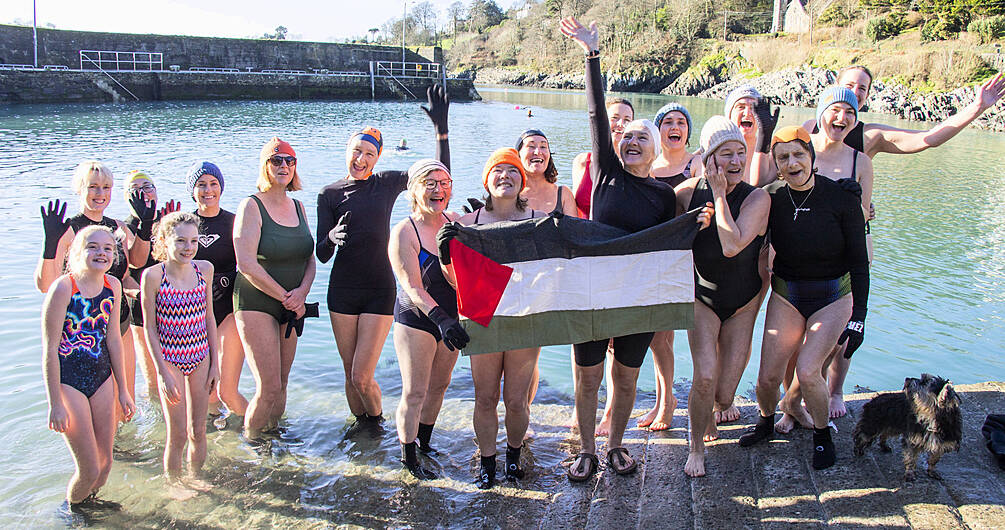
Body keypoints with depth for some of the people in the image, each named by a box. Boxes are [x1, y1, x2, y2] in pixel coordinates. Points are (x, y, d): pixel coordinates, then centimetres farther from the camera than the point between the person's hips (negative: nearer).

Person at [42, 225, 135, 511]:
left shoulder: (113, 286, -1)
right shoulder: (63, 287, -19)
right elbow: (50, 349, -16)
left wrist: (123, 390, 11)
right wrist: (55, 403, -15)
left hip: (102, 378, 5)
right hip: (68, 381, -5)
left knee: (105, 463, 11)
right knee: (90, 470, 0)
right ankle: (71, 512, 29)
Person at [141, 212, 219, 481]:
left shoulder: (204, 269, -1)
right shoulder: (153, 275, -13)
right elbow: (149, 328, -9)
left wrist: (215, 363, 7)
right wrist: (163, 372, -11)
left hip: (200, 359, 4)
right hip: (170, 360, -3)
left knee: (198, 431, 12)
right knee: (177, 435, 4)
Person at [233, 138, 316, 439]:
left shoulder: (298, 207, 11)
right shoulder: (252, 206, -9)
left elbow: (310, 259, 11)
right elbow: (246, 263, -17)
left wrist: (301, 292, -8)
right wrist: (285, 297, -12)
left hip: (291, 305, 6)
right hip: (256, 304, -6)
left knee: (282, 384, 10)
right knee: (268, 388, -7)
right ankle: (250, 442, 14)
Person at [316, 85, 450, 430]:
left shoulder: (387, 184, 4)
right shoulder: (330, 194, 3)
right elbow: (322, 254, 1)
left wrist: (441, 128, -9)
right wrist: (332, 237, -21)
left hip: (380, 290, -1)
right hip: (342, 289, 1)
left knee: (362, 376, -6)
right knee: (350, 374, 8)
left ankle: (377, 421, 23)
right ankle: (362, 428, 32)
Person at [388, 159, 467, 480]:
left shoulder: (455, 222, -1)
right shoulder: (404, 232, -15)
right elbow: (413, 288, -22)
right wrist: (441, 319, -33)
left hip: (451, 317, 5)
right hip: (416, 320, -5)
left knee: (439, 385, 16)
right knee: (415, 392, 1)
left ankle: (425, 442, 36)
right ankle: (408, 457, 18)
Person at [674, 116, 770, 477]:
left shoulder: (757, 198, -17)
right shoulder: (690, 191, -10)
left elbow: (732, 245, -32)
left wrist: (719, 193, -27)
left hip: (743, 304, 0)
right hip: (702, 299, 1)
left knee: (724, 392, 0)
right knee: (705, 376, -18)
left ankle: (715, 408, 39)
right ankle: (696, 448, 7)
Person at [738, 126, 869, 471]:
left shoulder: (841, 198, -13)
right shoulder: (771, 199, -8)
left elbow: (859, 261, -8)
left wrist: (858, 316, -12)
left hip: (834, 297, -2)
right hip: (785, 296, 2)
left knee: (808, 371, -16)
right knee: (768, 375, -1)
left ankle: (822, 434, 13)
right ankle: (766, 422, 31)